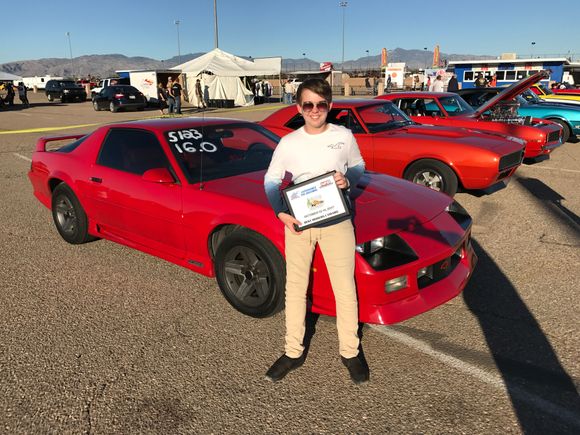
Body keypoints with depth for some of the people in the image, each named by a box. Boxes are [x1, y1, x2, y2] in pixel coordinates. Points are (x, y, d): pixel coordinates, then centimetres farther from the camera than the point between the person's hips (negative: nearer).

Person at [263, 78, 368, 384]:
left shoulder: (344, 137, -2)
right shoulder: (288, 143, -2)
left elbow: (358, 166, 13)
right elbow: (271, 180, 6)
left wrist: (348, 180, -10)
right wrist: (281, 212, -9)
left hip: (337, 223, -1)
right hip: (297, 223, 1)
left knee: (345, 289, 4)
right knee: (295, 288, 10)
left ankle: (350, 351, 24)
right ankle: (294, 352, 26)